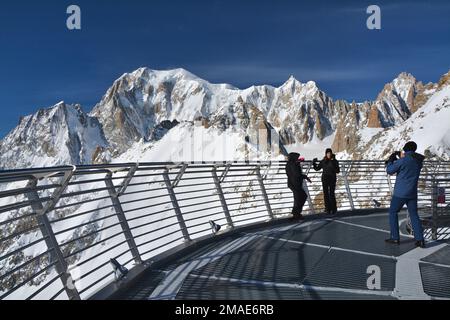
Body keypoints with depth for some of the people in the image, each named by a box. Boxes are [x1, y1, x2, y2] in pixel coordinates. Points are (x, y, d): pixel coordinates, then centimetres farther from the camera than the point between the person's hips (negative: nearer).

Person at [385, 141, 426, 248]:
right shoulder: (419, 161, 6)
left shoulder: (403, 160, -15)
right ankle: (420, 239, 5)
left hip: (400, 193, -6)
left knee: (393, 212, 9)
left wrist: (391, 160, 7)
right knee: (414, 215, 11)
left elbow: (389, 171, -7)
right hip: (412, 193, 6)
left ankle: (395, 238, 8)